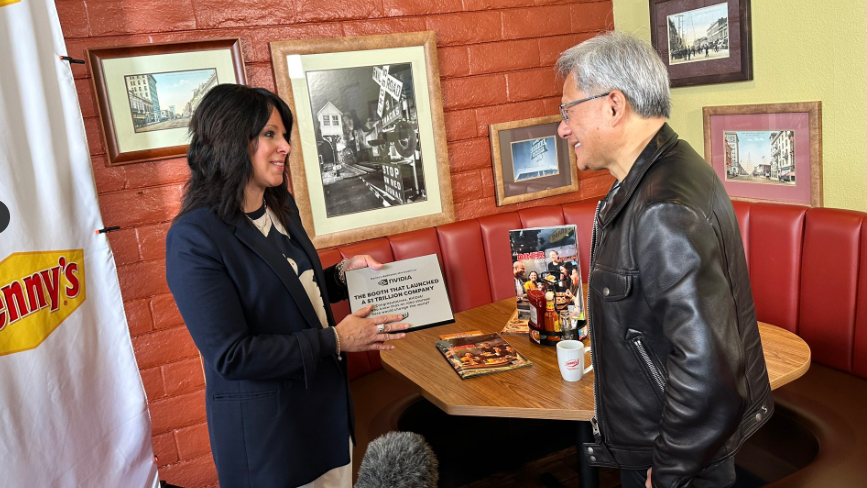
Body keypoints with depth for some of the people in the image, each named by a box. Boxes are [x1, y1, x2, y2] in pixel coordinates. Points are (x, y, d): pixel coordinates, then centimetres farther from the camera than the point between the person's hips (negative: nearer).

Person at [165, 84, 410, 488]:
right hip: (264, 430, -7)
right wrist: (335, 340, -21)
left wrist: (343, 272, -1)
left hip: (326, 403, 7)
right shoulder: (194, 237, -20)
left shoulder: (281, 207, 5)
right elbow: (229, 355, -23)